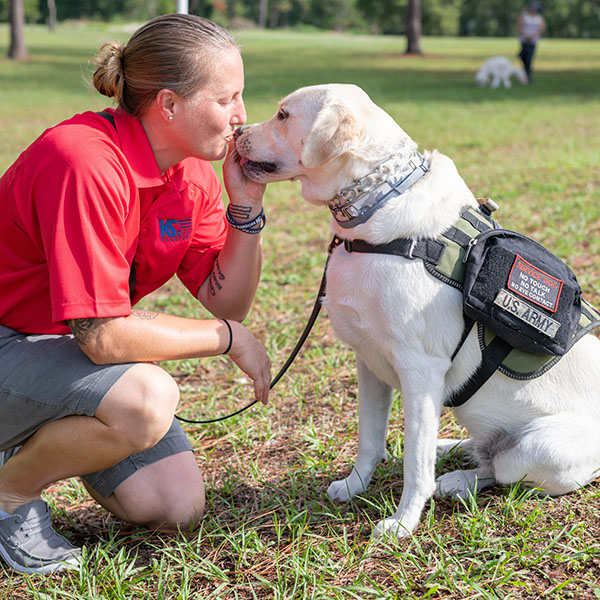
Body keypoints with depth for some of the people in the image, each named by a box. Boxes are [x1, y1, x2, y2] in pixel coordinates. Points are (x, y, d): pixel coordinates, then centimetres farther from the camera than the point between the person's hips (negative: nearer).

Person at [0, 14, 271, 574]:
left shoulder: (192, 175, -2)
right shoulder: (86, 161, -29)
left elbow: (227, 301, 0)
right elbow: (103, 335, -31)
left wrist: (246, 203, -13)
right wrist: (228, 336, -19)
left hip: (76, 351, 8)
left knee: (178, 507, -3)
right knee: (147, 399, -35)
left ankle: (46, 439, 21)